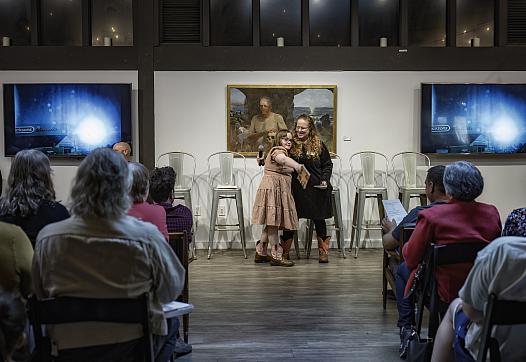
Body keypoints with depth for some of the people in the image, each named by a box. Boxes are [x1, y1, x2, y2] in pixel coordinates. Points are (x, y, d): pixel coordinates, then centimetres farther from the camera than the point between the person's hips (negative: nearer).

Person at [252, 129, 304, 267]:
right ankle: (276, 256, -8)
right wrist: (297, 166, -47)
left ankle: (260, 253, 18)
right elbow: (283, 159, -34)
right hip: (273, 187, -11)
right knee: (273, 222, -9)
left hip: (279, 190, 11)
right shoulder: (277, 151, -10)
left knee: (271, 223, 12)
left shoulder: (283, 152, 25)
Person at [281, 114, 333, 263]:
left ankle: (323, 251, 21)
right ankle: (284, 252, 15)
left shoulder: (319, 145, 1)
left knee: (319, 220, 9)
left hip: (316, 189, 0)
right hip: (295, 188, 0)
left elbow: (327, 164, 6)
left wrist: (325, 180, -7)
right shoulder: (291, 144, 1)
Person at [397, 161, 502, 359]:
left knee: (403, 270, 25)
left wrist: (406, 246, 9)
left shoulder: (432, 216, -22)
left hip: (446, 293, -5)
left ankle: (406, 329, 26)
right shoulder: (492, 214, -8)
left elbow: (411, 258, -13)